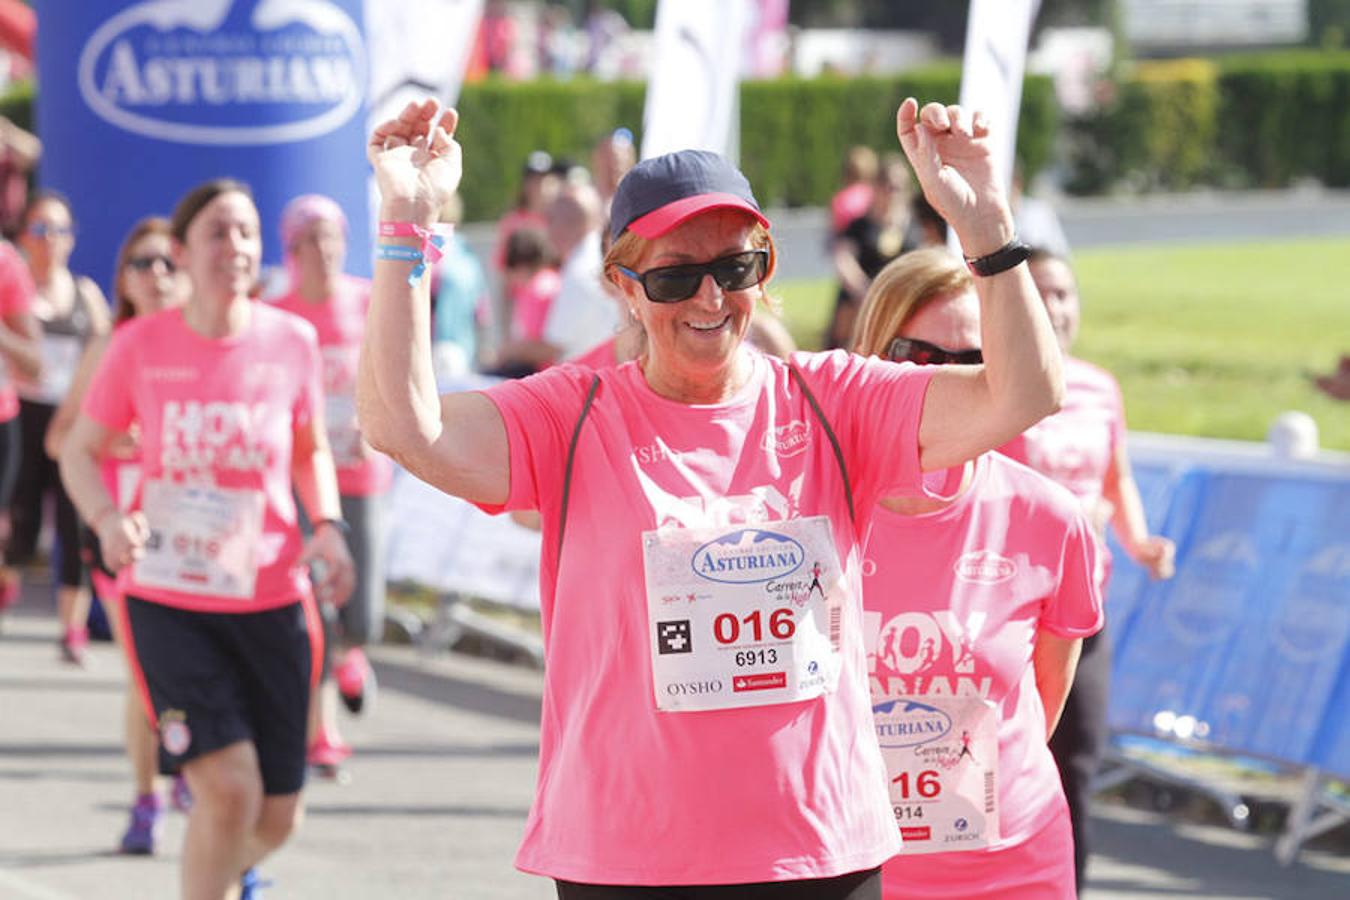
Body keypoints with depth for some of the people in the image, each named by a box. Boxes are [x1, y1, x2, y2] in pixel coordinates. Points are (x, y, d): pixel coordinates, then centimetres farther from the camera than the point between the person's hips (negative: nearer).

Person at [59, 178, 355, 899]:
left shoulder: (291, 341, 0)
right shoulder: (140, 346, -5)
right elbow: (80, 451, 6)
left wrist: (328, 526, -4)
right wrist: (107, 517, -14)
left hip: (272, 602, 3)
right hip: (167, 600, -2)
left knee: (277, 815, 6)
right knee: (229, 786, -19)